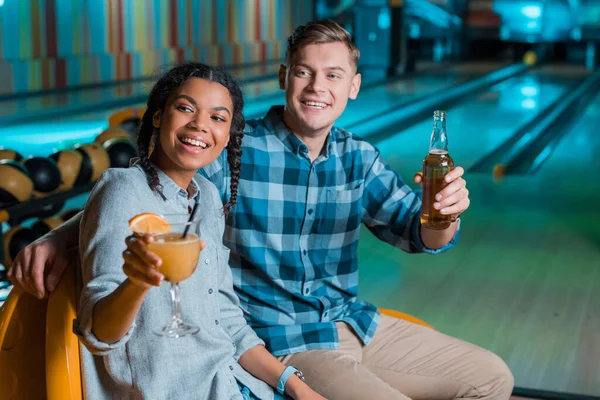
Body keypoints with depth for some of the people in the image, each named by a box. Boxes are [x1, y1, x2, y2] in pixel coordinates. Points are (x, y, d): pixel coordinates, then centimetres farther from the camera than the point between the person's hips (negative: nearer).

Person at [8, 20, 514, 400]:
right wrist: (58, 237, -29)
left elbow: (417, 233, 0)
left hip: (354, 323, 7)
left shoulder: (358, 157, 4)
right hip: (281, 344, -6)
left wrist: (445, 212, -25)